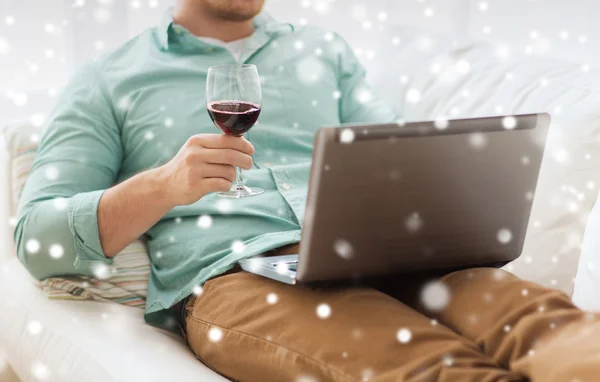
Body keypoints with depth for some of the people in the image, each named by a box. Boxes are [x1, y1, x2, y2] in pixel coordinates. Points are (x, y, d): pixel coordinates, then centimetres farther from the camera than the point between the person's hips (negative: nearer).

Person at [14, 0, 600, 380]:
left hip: (366, 252, 4)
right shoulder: (109, 84, 18)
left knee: (535, 313, -31)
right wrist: (162, 186, -11)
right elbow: (36, 240, 8)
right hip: (229, 274, -3)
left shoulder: (324, 52, 28)